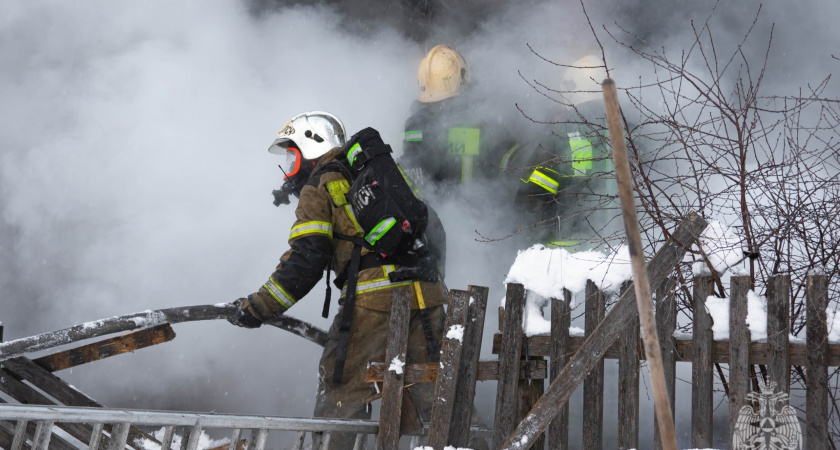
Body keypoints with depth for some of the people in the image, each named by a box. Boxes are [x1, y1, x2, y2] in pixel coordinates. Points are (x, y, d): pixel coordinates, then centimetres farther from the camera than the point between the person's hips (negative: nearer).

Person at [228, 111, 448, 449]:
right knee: (433, 391, 11)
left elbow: (304, 262, -5)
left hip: (374, 298, -6)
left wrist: (258, 308, 1)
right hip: (425, 294, 6)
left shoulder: (319, 189, 4)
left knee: (344, 387, 4)